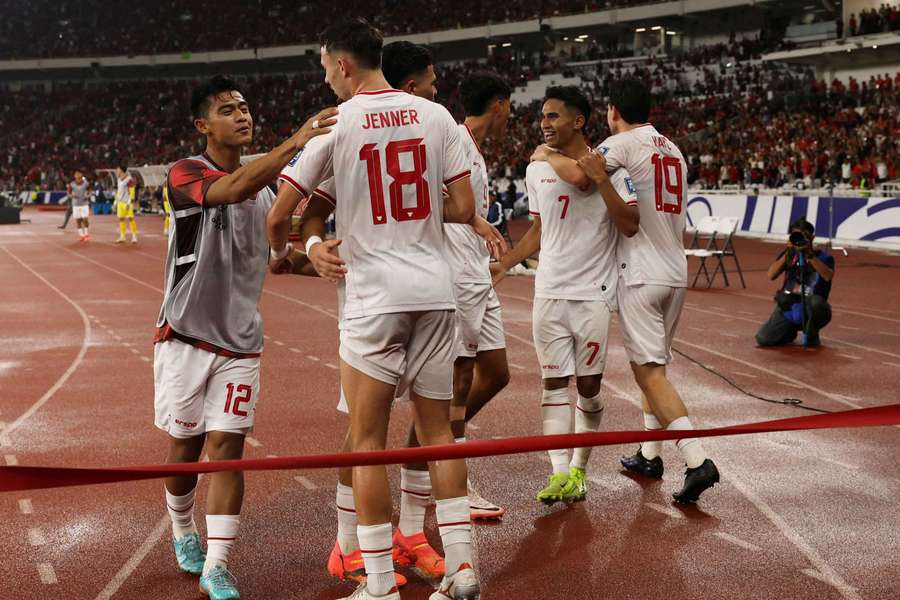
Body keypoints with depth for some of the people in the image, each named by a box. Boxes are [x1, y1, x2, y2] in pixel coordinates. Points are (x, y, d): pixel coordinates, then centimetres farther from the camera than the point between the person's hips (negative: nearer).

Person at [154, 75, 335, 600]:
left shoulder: (265, 187, 10)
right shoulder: (186, 174, -10)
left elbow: (276, 256, 15)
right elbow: (233, 189, -32)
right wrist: (294, 144, -43)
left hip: (240, 341, 3)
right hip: (186, 335, -3)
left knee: (227, 446, -3)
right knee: (185, 445, 10)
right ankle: (184, 534, 35)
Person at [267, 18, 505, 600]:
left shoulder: (336, 123, -5)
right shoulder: (437, 115, 4)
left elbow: (280, 214, -2)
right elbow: (462, 208, 1)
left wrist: (283, 248, 20)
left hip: (373, 296, -4)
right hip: (435, 291, 4)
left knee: (368, 440, 5)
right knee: (437, 430, 15)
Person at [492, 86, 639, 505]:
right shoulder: (537, 170, 9)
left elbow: (630, 226, -15)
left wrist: (599, 177, -21)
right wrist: (504, 264, 12)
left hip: (594, 293, -4)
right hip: (549, 292, 4)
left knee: (588, 385, 4)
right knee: (554, 383, 0)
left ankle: (579, 468, 17)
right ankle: (560, 474, 1)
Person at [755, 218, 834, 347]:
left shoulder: (824, 257, -4)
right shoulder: (789, 254, 6)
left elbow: (828, 276, -26)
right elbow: (771, 275, -7)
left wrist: (810, 255, -28)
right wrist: (787, 254, -17)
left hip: (810, 309, -3)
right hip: (787, 307, 3)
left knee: (817, 302, -40)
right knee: (763, 339, -14)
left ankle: (811, 335, -7)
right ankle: (791, 330, 20)